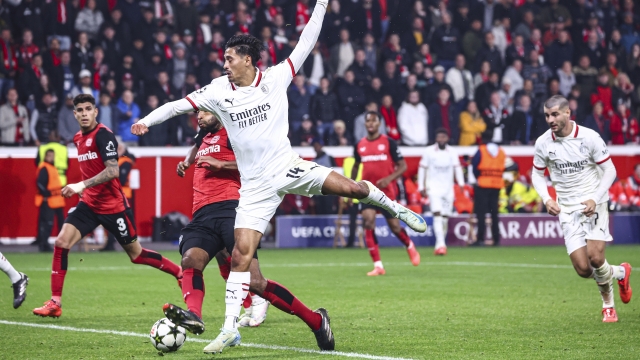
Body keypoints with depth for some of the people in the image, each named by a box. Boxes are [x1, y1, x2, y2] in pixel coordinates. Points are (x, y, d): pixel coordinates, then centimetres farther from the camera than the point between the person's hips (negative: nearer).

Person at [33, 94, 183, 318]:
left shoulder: (103, 135, -16)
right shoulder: (78, 139, 9)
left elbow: (112, 171, -28)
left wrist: (83, 185, -36)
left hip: (113, 206, -7)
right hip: (89, 204, 7)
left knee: (136, 254, 5)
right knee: (61, 243, -11)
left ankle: (180, 272, 27)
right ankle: (55, 303, -7)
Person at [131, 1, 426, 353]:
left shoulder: (275, 78, -1)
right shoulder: (219, 90, 1)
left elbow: (304, 46, 0)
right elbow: (179, 104, 0)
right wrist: (147, 120, -13)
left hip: (287, 167, -1)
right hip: (255, 186, 1)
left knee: (350, 188, -19)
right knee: (241, 253, -9)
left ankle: (395, 207, 13)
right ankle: (229, 329, -5)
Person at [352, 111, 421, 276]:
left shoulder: (389, 143, -5)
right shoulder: (359, 145, 6)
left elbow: (402, 166, -5)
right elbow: (356, 166, 23)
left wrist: (389, 179, -20)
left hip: (387, 191, -3)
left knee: (394, 226, 2)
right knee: (368, 222, -16)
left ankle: (410, 247, 38)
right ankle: (378, 266, -13)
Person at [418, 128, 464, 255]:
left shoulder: (452, 152, 5)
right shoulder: (429, 151, 0)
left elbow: (457, 168, -2)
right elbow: (422, 169, 5)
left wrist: (461, 183, -17)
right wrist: (421, 187, 1)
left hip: (448, 188, 3)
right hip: (434, 187, -3)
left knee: (445, 217, 5)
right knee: (437, 213, -18)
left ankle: (439, 245, 17)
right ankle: (440, 244, -26)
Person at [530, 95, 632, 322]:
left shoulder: (589, 137, -11)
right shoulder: (542, 143, -3)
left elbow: (609, 170, -4)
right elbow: (537, 174, 12)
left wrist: (595, 199, -16)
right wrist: (547, 199, -6)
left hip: (594, 205, -3)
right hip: (567, 210, 3)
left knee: (595, 258, -20)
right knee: (583, 269, -8)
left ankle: (608, 304, 12)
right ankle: (619, 272, 26)